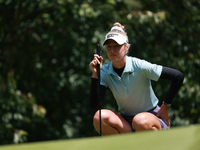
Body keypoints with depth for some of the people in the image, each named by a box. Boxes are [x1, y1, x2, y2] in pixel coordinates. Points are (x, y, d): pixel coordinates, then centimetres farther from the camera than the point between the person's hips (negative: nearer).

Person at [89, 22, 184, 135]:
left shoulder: (139, 66, -16)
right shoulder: (105, 72, -4)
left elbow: (178, 76, -15)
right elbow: (95, 104, -15)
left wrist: (165, 107, -9)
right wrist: (95, 74, -22)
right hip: (126, 124, 4)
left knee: (141, 121, -39)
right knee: (100, 116, -25)